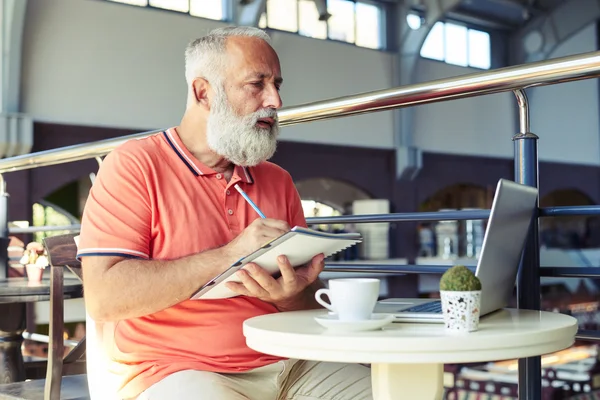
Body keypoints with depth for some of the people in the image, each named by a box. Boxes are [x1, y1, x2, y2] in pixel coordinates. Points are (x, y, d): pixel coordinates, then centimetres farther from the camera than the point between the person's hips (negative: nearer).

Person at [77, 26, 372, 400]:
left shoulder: (279, 181, 14)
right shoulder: (135, 165, -3)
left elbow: (311, 303, 14)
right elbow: (104, 297, -14)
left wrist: (289, 295, -12)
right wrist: (227, 256, -18)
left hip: (284, 365, 6)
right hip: (177, 369, -5)